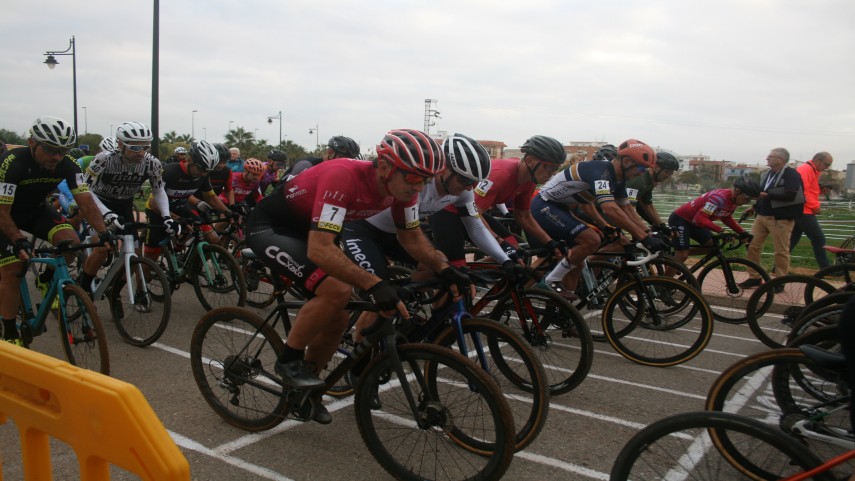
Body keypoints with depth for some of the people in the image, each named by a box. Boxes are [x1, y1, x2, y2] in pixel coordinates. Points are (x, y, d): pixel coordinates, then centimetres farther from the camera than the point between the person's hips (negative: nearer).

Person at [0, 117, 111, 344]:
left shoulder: (68, 164, -22)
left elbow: (85, 201, -25)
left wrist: (103, 232, -37)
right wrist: (19, 241, -46)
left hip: (36, 210, 4)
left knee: (70, 242, -23)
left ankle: (46, 280, 7)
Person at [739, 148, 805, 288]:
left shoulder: (791, 175, -11)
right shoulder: (767, 174, 14)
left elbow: (790, 195, -23)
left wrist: (767, 195, -25)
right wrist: (754, 207, 13)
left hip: (781, 219, -8)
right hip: (761, 216, 8)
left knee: (781, 251, 1)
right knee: (752, 245, 5)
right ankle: (754, 277, 16)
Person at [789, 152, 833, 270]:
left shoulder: (812, 171, 19)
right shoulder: (806, 169, -13)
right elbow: (802, 191, -23)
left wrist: (821, 189, 5)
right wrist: (815, 206, -18)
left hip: (799, 211, 10)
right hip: (803, 211, -10)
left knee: (793, 240, 10)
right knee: (819, 239, -5)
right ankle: (826, 269, 1)